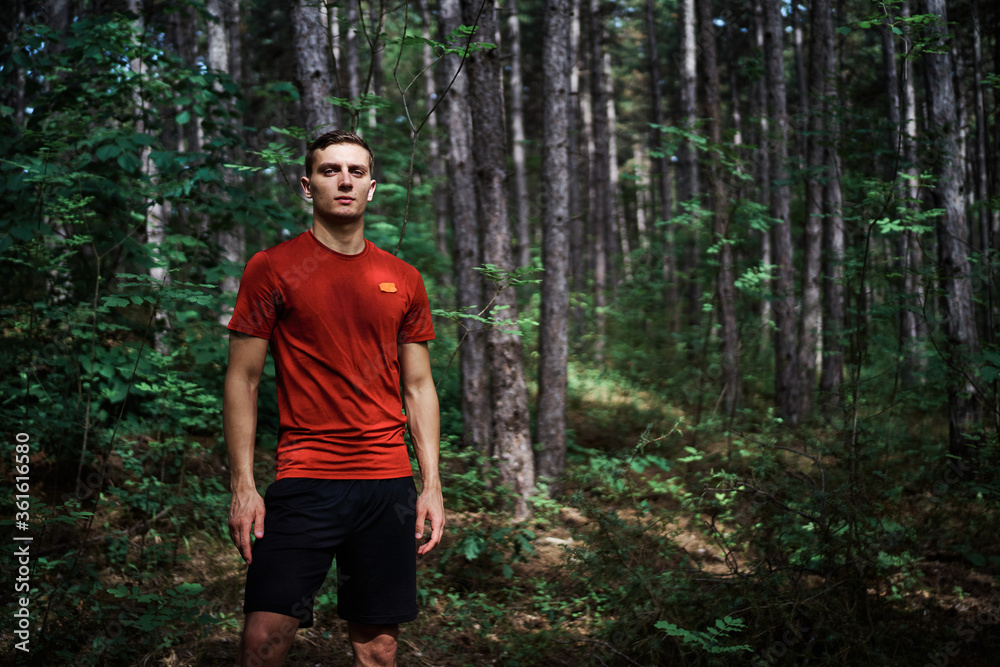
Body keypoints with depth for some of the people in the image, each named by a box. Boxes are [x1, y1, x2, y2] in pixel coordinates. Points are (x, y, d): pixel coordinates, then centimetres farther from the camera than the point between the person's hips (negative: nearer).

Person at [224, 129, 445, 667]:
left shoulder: (403, 280, 11)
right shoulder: (271, 268, 1)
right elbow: (242, 380, 1)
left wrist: (432, 485, 8)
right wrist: (242, 487, -5)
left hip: (389, 484, 3)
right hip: (304, 481, -3)